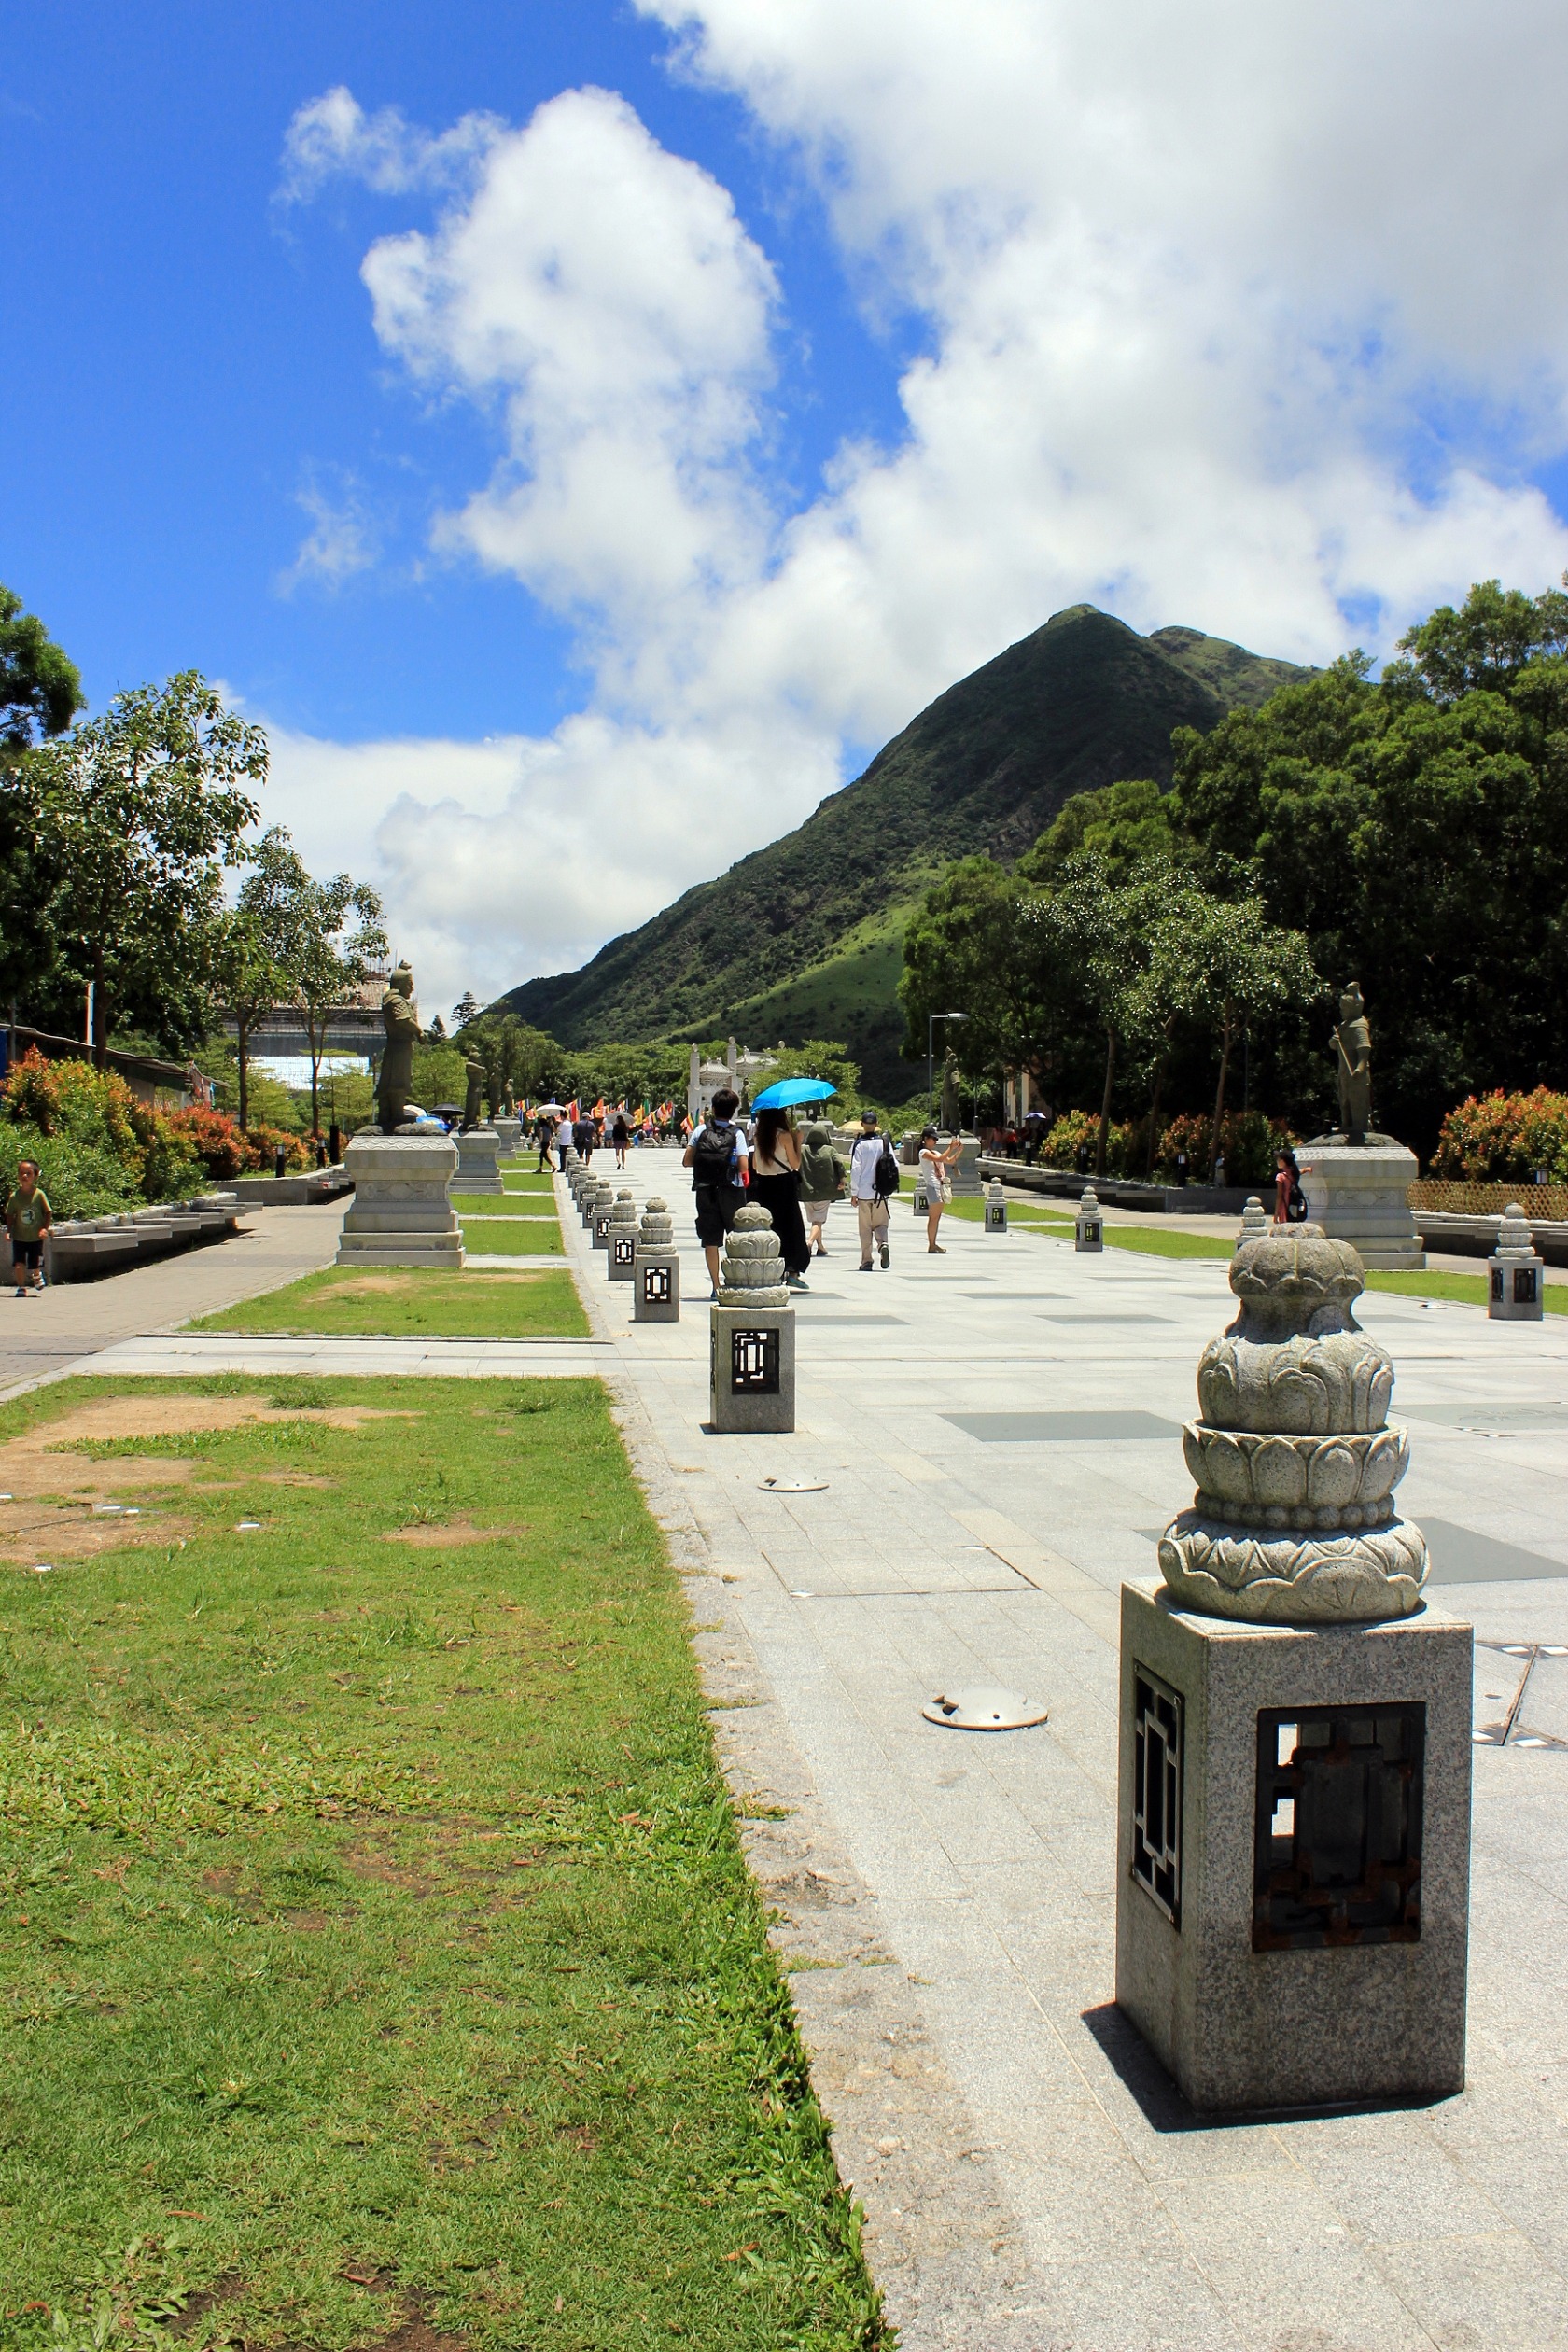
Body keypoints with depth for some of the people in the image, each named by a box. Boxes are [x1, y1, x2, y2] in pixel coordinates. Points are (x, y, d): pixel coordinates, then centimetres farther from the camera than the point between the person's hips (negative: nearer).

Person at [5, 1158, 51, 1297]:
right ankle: (21, 1287, 9)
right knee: (18, 1263, -7)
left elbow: (48, 1212, -4)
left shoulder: (39, 1194, -10)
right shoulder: (14, 1196, -5)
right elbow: (10, 1215, 2)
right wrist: (9, 1230, -7)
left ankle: (37, 1275, 41)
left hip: (36, 1237, -1)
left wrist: (45, 1228, -13)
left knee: (35, 1264, 7)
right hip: (19, 1237, 1)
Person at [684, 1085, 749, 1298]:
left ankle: (716, 1286, 5)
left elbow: (686, 1161, 0)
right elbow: (743, 1167, -12)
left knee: (711, 1241, 5)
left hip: (705, 1191, 1)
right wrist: (731, 1163, 9)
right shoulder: (736, 1133, -6)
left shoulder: (701, 1130, -1)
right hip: (731, 1191, -1)